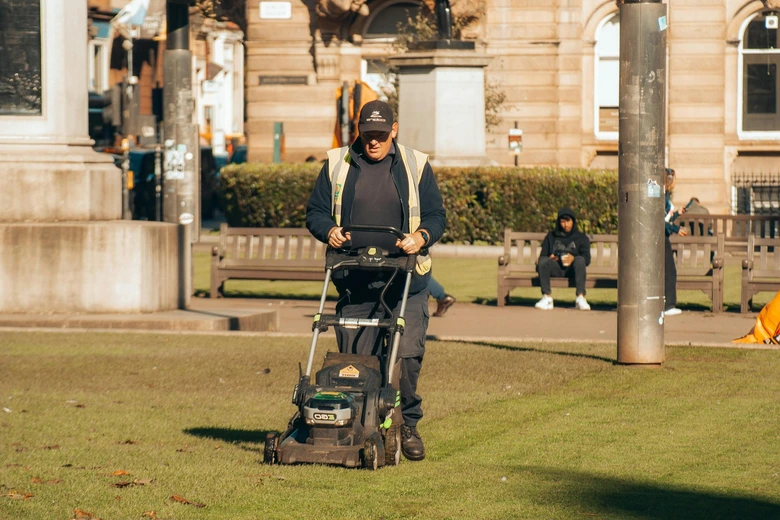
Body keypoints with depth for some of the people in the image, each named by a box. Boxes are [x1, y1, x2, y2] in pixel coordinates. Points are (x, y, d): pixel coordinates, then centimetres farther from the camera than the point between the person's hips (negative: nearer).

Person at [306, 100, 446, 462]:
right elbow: (315, 211, 14)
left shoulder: (416, 166, 8)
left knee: (407, 355, -10)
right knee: (356, 359, -1)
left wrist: (421, 237, -14)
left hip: (404, 281, -1)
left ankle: (407, 425, 3)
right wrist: (329, 230, -8)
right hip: (354, 280, 1)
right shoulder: (337, 165, 11)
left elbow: (437, 216, 7)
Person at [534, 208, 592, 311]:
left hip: (572, 268, -1)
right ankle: (547, 297, -36)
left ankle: (581, 297, -41)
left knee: (580, 260, -35)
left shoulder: (581, 237, 21)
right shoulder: (551, 236, 27)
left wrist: (573, 258, -16)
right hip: (556, 268, 1)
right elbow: (542, 255, 18)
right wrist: (550, 258, -7)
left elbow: (587, 259, 6)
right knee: (543, 261, -30)